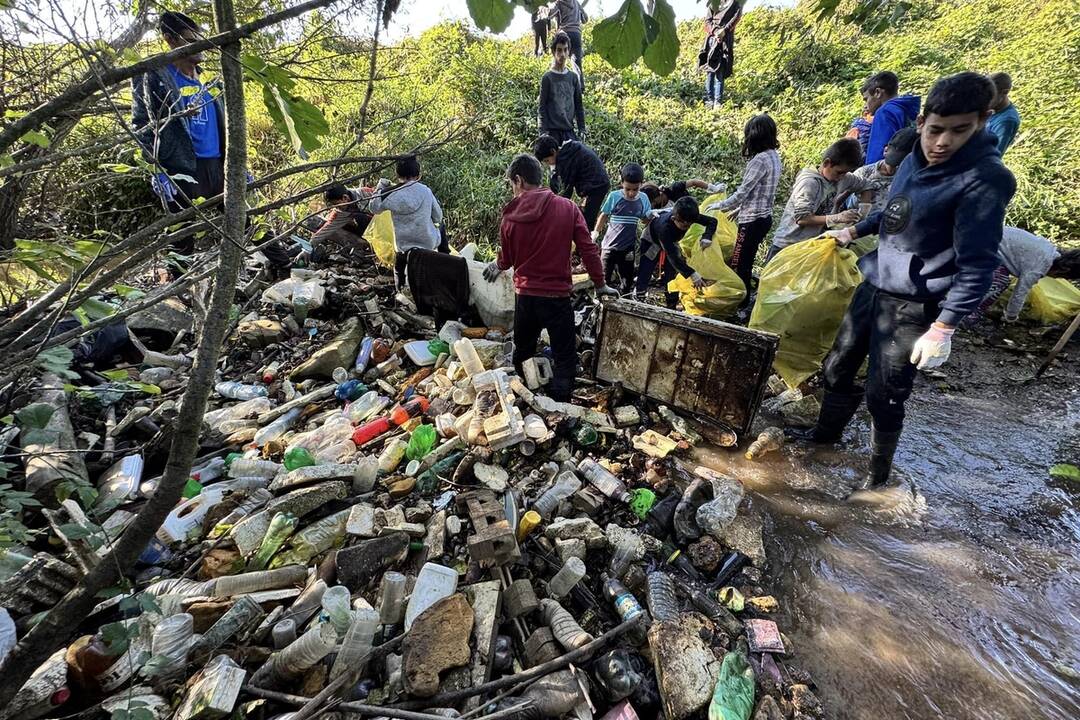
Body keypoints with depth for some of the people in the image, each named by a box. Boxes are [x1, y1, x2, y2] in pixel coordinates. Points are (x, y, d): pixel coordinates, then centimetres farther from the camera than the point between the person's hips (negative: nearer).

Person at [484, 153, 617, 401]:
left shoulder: (511, 216, -4)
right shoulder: (567, 207, -6)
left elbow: (506, 259, 6)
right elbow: (588, 250, -6)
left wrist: (497, 266, 29)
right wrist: (600, 284, 4)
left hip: (525, 296, 3)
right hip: (558, 296, -2)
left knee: (522, 353, 22)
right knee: (565, 358, 8)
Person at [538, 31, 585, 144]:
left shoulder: (574, 77, 13)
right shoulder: (547, 78, 2)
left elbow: (579, 105, 15)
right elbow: (541, 107, -2)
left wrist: (582, 129, 7)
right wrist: (543, 131, -12)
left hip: (570, 130, 4)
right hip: (552, 131, -4)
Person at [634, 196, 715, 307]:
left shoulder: (688, 217, -30)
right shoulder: (664, 226, -44)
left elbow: (712, 221, -16)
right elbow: (672, 256, -48)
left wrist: (706, 238, -37)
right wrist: (692, 274, -55)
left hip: (671, 242, 5)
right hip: (651, 241, -5)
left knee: (672, 274, 1)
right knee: (644, 275, -13)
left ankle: (672, 306, 9)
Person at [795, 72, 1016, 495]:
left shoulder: (984, 179, -17)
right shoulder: (916, 161, 6)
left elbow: (977, 265, -19)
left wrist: (942, 329, -23)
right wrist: (854, 231, 31)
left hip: (913, 307, -7)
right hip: (873, 287, 8)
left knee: (883, 395, 0)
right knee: (838, 368, 16)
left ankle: (878, 474, 22)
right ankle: (825, 434, 39)